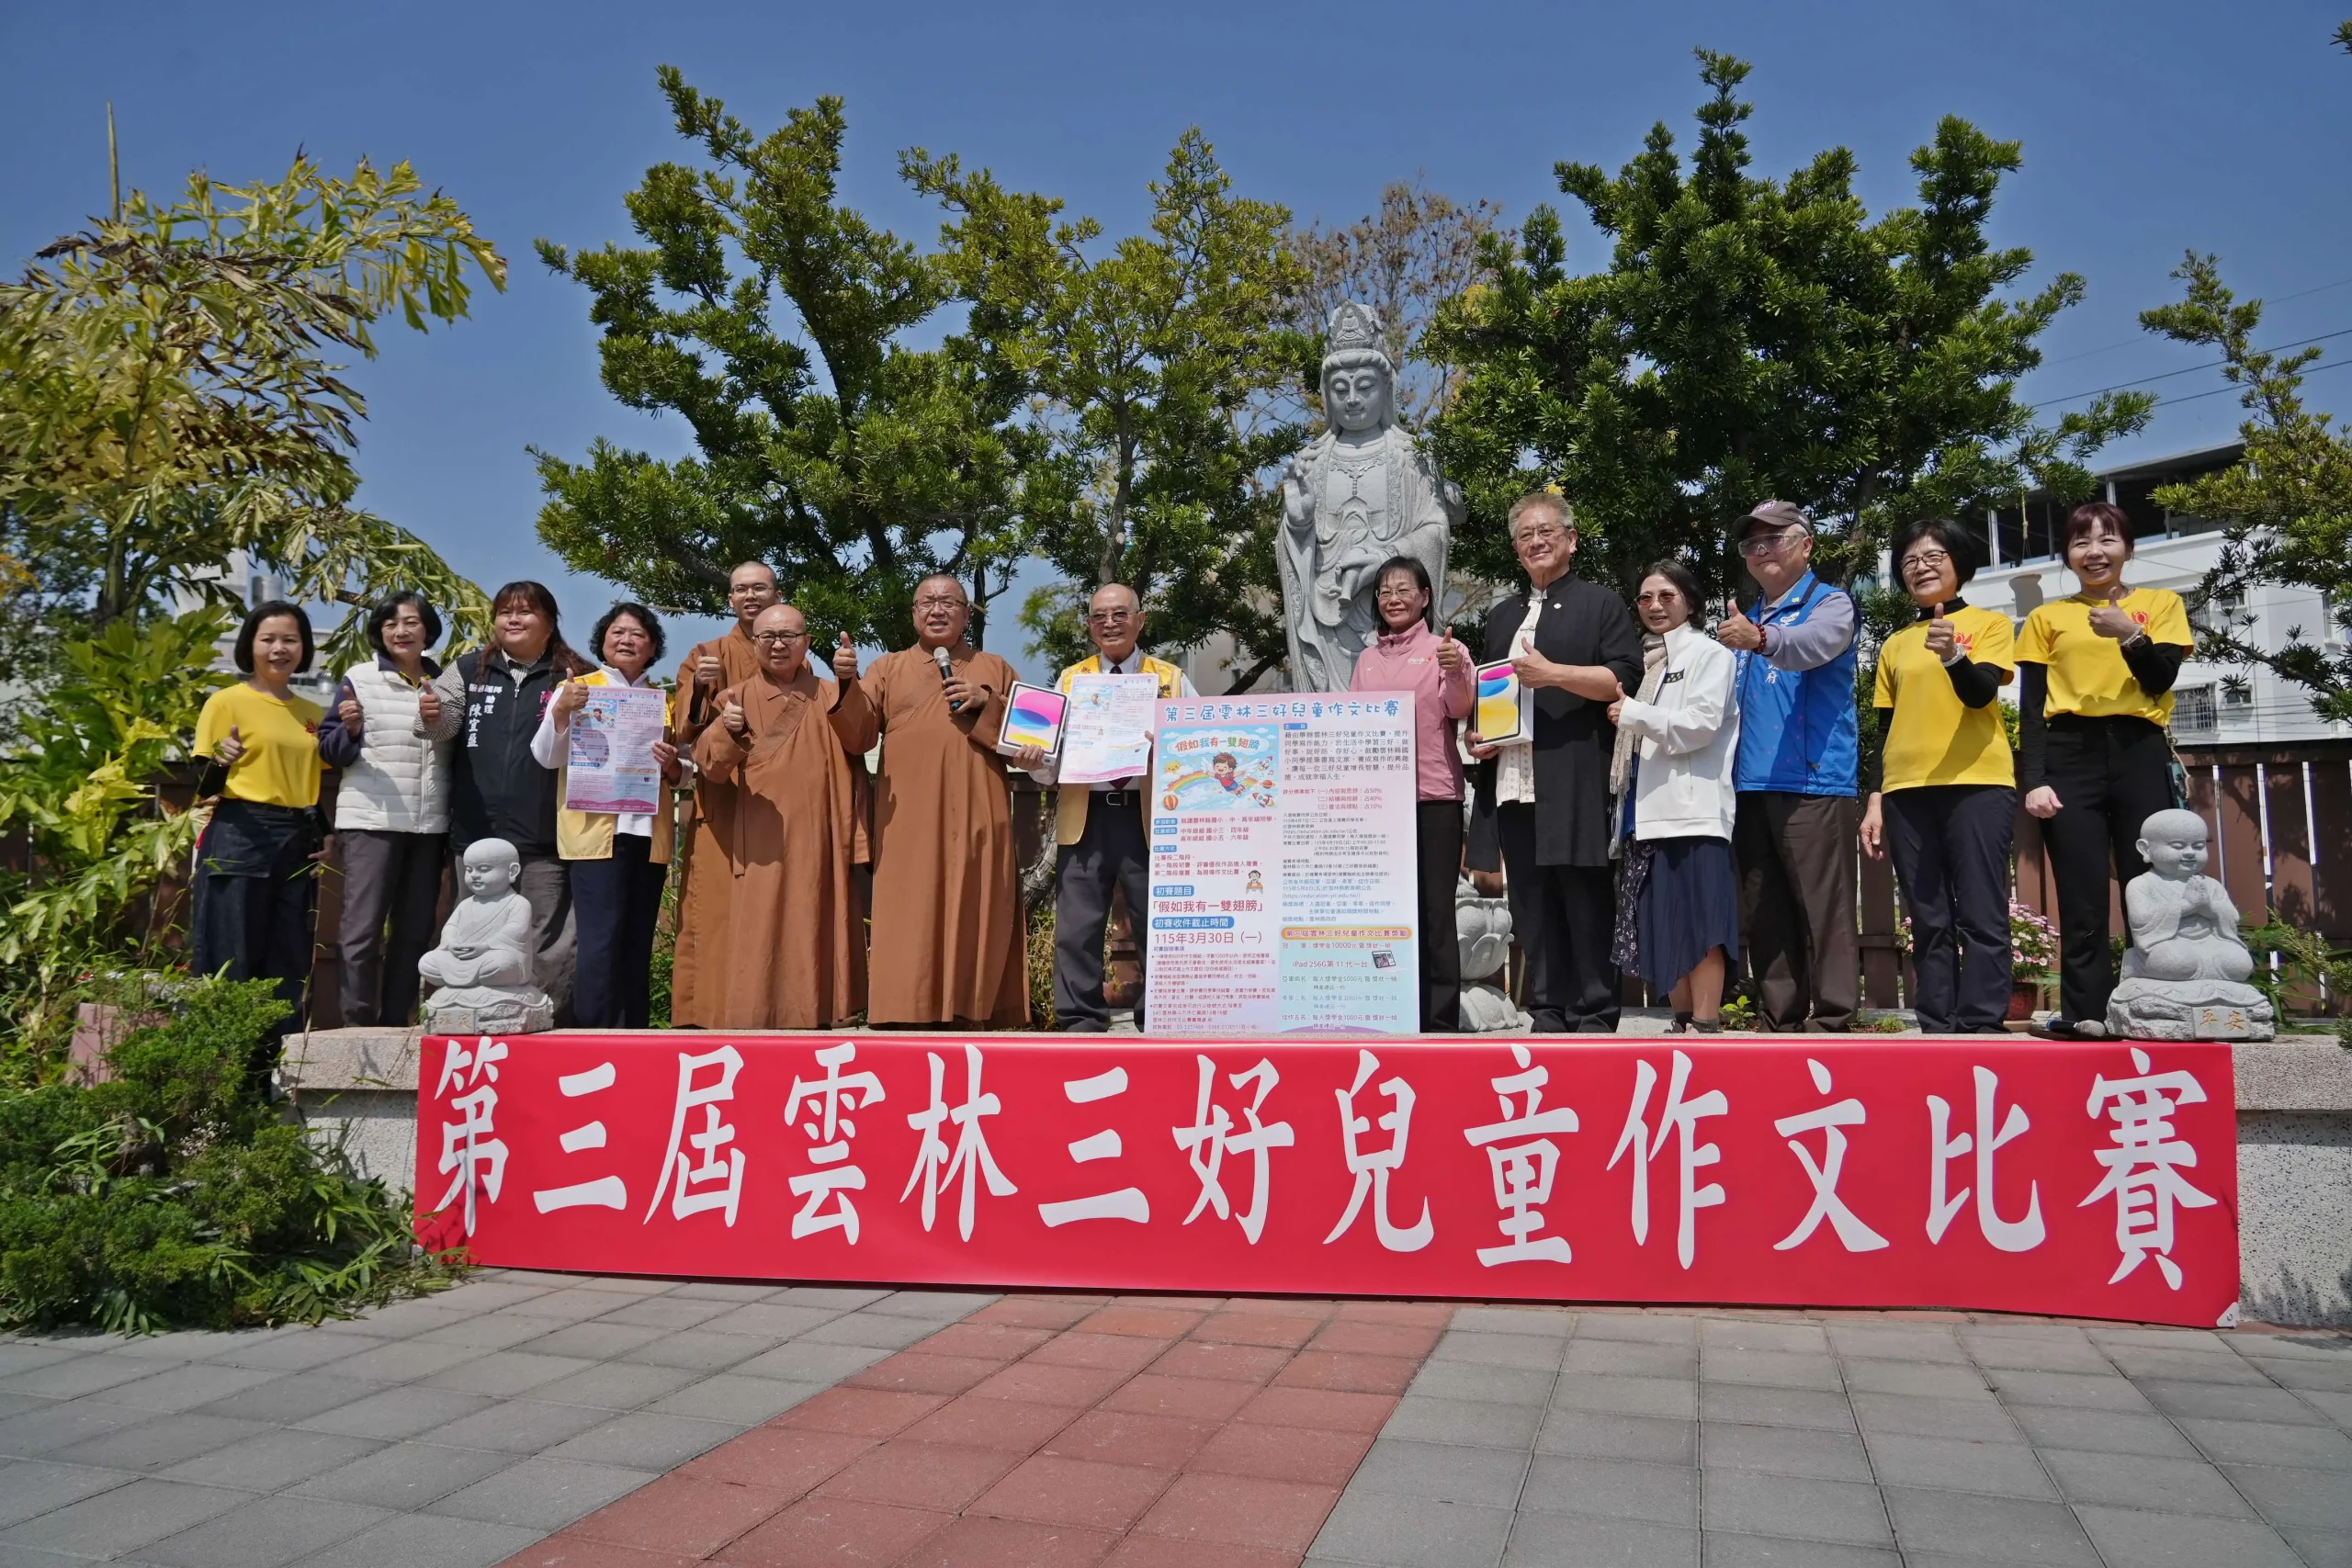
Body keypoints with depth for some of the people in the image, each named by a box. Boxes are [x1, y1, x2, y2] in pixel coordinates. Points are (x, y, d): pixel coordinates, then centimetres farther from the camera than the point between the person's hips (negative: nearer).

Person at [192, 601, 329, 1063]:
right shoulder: (227, 702, -1)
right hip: (239, 840, -5)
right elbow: (202, 787, -3)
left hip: (298, 844, 5)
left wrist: (327, 837, 6)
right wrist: (221, 763, -25)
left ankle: (279, 1062, 13)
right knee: (231, 960, -4)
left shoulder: (313, 713, 15)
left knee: (291, 963, 6)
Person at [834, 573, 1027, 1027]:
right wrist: (847, 683, -17)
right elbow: (857, 731, 2)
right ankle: (910, 1015, -1)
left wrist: (986, 702, -4)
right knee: (911, 924, -4)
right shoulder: (888, 668, 16)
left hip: (977, 823, 1)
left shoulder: (995, 668, 18)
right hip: (909, 826, 0)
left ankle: (971, 1016, 7)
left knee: (974, 919, 1)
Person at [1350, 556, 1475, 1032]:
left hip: (1433, 795, -4)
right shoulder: (1367, 659, 16)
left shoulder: (1445, 648, 3)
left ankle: (1439, 1019, 3)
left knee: (1434, 909, -2)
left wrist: (1456, 675, -28)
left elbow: (1459, 710, -9)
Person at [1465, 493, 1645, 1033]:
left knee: (1586, 905, -5)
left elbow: (1623, 678, -4)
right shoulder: (1501, 617, 25)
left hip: (1576, 783, -5)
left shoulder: (1600, 604, 8)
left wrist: (1554, 674, -14)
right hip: (1512, 784, 5)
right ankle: (1548, 1017, 11)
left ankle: (1595, 1018, 1)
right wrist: (1476, 735, 10)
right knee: (1532, 910, 5)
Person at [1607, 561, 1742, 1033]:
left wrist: (1633, 714, -8)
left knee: (1699, 922, -9)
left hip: (1693, 809, -7)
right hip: (1649, 811, 7)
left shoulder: (1711, 655, 2)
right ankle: (1682, 1022, 14)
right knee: (1663, 925, 7)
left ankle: (1705, 1027, -7)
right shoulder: (1643, 662, 21)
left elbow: (1701, 725, -10)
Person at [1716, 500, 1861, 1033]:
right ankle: (1778, 1021, 13)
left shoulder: (1830, 604, 2)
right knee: (1764, 914, 7)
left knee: (1824, 909, -8)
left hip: (1814, 782, -7)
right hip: (1752, 786, 7)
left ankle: (1832, 1021, -5)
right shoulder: (1746, 621, 22)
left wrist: (1761, 640, -41)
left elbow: (1814, 643, -22)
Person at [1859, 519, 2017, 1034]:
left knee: (1980, 916, -7)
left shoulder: (1989, 623, 7)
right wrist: (1874, 800, 10)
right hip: (1906, 792, 4)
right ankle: (1937, 1029, 4)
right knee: (1930, 921, 3)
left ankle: (1982, 1027, -7)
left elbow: (1981, 693, -10)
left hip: (1976, 784, -4)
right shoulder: (1895, 645, 17)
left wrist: (1953, 656, -29)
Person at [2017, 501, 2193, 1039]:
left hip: (2140, 754, 0)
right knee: (2082, 896, -4)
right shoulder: (2047, 618, 12)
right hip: (2070, 757, 0)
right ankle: (2086, 1012, -2)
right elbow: (2031, 708, 6)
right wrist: (2033, 780, -4)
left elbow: (2162, 679, 0)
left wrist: (2129, 634, -17)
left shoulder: (2160, 604, 13)